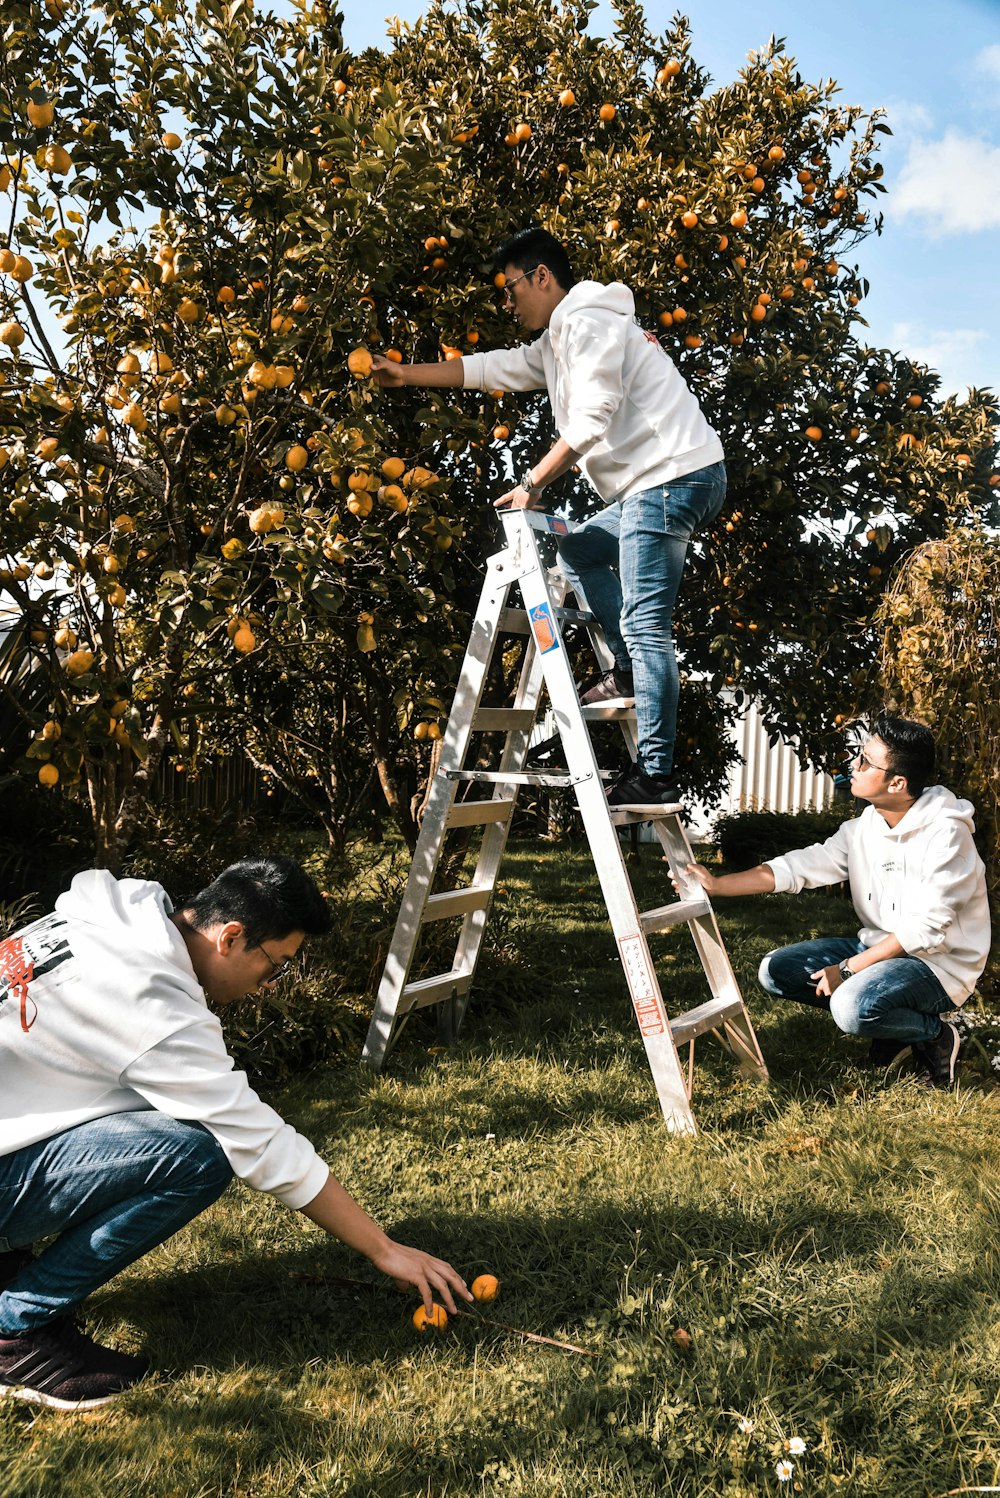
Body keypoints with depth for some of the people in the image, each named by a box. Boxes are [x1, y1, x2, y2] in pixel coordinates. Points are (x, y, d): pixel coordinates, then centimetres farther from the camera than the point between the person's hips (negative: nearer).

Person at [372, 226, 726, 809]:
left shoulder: (589, 323, -8)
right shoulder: (557, 341, 24)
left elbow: (591, 422, -18)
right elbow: (492, 368, 30)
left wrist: (533, 484, -12)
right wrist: (407, 374, 30)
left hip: (674, 476, -11)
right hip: (656, 484, 11)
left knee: (645, 625, -14)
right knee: (580, 549, 23)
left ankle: (656, 775, -13)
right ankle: (630, 673, 12)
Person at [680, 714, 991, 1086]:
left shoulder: (944, 833, -22)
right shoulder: (865, 826, 0)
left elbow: (925, 927, -25)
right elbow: (799, 866, 0)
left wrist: (849, 969, -23)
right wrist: (717, 884, -6)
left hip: (939, 964, -8)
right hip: (880, 948, 8)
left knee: (852, 1006, -34)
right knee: (775, 971, -2)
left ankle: (936, 1034, -3)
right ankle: (891, 1022, 5)